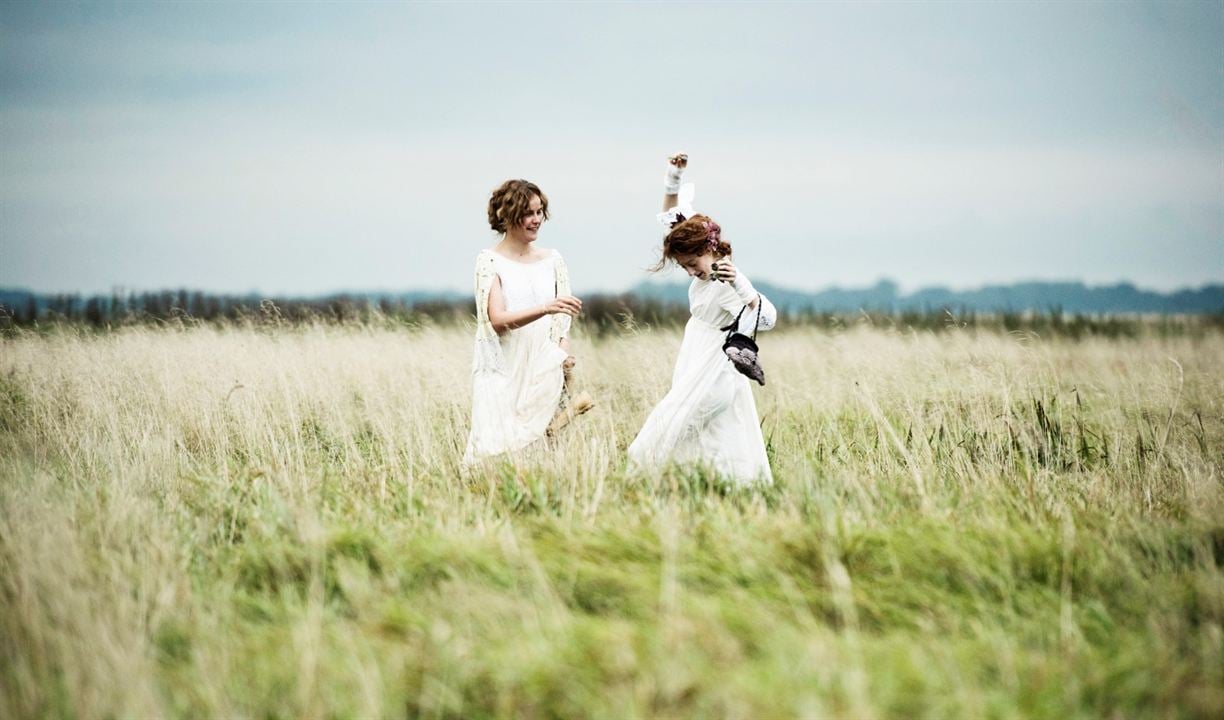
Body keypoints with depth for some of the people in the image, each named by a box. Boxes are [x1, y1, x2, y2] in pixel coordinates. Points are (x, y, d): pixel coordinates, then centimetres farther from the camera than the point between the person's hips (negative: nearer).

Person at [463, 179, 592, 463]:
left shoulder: (552, 260, 12)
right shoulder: (489, 261, -2)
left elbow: (562, 321, 13)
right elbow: (497, 319, -14)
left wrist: (564, 353, -8)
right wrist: (545, 308, -29)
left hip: (543, 371, 4)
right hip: (503, 372, -4)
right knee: (500, 446, -13)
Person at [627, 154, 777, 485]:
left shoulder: (728, 282, -20)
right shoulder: (703, 268, 5)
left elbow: (767, 319, -32)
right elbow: (671, 219, 15)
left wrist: (739, 284, -44)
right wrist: (673, 178, 4)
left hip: (712, 376, -9)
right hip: (695, 370, 9)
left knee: (669, 430, -11)